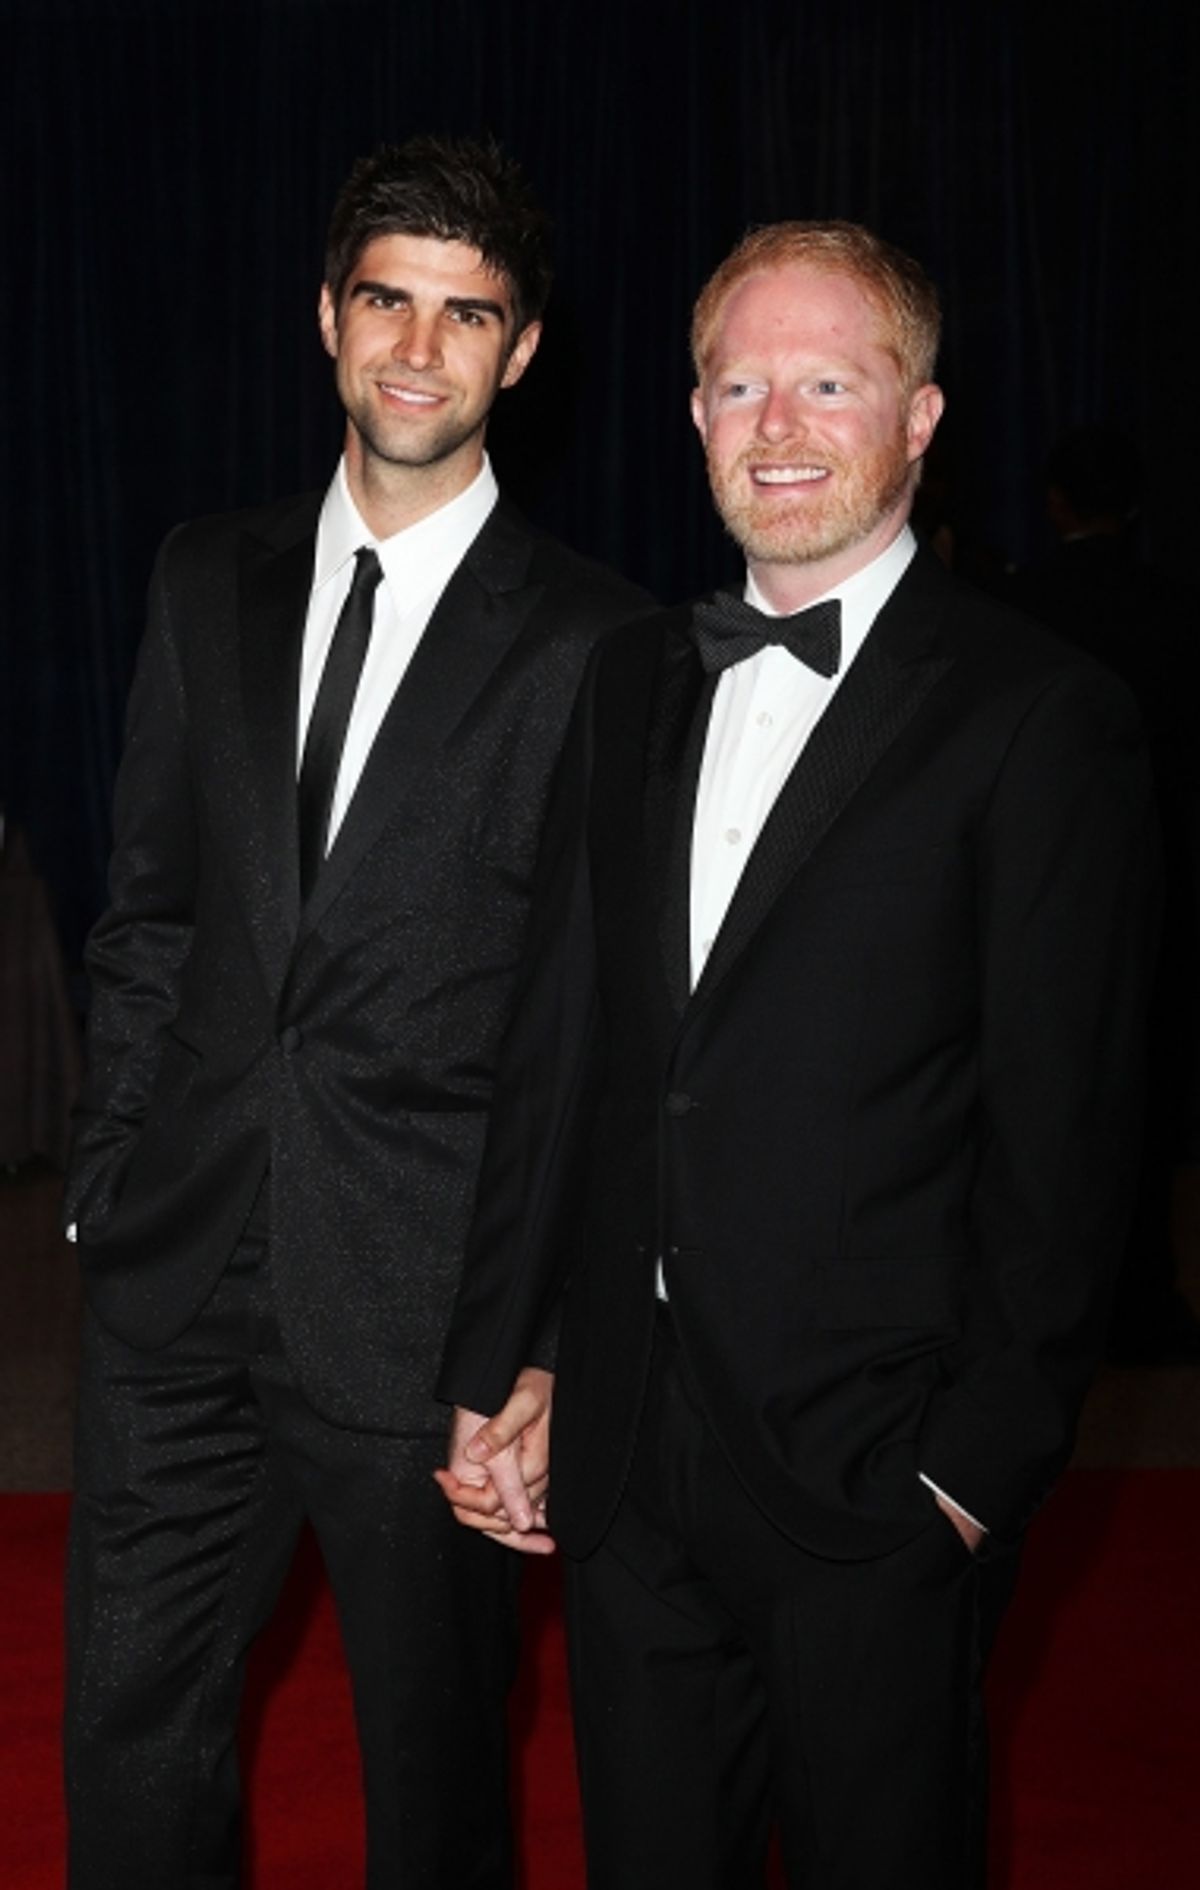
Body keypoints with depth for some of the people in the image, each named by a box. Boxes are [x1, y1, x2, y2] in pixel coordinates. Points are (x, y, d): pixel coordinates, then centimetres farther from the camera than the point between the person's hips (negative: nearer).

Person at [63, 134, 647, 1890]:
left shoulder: (593, 644, -7)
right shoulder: (209, 579, 8)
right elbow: (147, 909, 12)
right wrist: (111, 1169, 7)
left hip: (423, 1299, -4)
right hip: (180, 1281, 4)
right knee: (133, 1735, 14)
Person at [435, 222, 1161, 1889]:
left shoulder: (1040, 719, -9)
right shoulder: (633, 685, 9)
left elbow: (1062, 1139, -10)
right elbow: (559, 1046, 10)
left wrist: (979, 1467, -10)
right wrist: (497, 1367, 9)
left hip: (873, 1483, -5)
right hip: (628, 1455, 5)